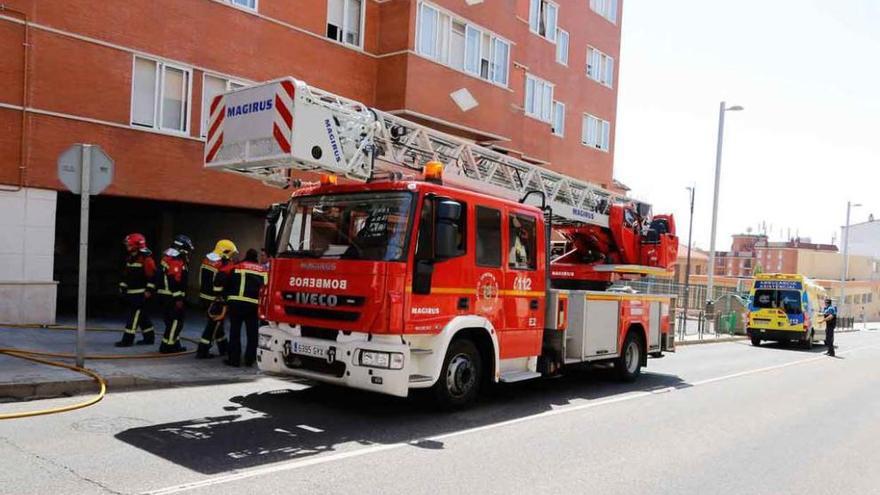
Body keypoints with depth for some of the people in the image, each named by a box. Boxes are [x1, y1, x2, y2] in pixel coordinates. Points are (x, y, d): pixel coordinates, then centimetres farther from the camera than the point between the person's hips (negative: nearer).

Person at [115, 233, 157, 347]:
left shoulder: (146, 258, -15)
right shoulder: (130, 258, 14)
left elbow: (151, 275, -18)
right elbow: (126, 274, 22)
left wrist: (149, 290, -21)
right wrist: (122, 287, 20)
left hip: (141, 293, -9)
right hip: (131, 292, 9)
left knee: (134, 315, -8)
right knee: (142, 316, 13)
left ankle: (128, 339, -6)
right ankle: (149, 338, 21)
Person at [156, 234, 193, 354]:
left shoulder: (168, 258, 14)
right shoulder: (177, 262, -18)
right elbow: (176, 282, -24)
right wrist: (179, 299, -23)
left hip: (165, 295, 10)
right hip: (173, 297, -10)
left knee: (173, 320, 17)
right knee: (175, 321, -4)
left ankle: (174, 345, 24)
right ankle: (166, 346, -1)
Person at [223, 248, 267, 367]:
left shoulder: (237, 267, 7)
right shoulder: (263, 270, 13)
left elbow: (227, 285, 6)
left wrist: (226, 299, 17)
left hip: (236, 302, -2)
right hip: (254, 304, 2)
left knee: (235, 331, 5)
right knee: (252, 333, 10)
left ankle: (234, 359, 5)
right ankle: (249, 359, 12)